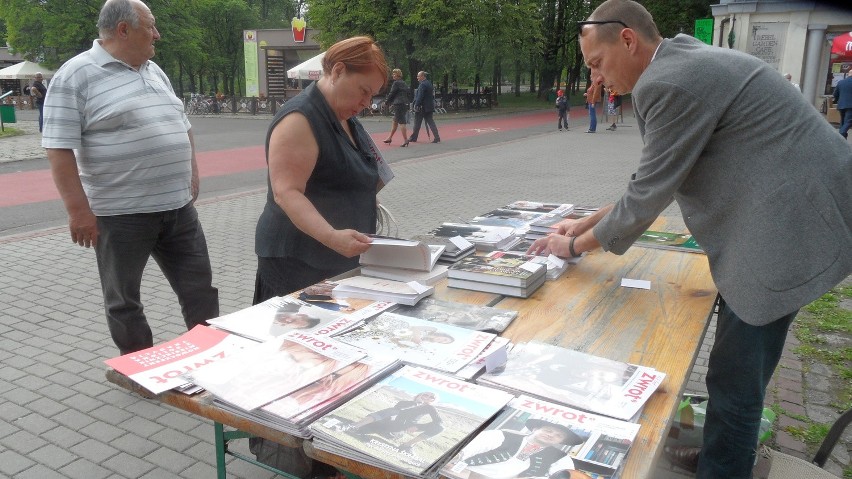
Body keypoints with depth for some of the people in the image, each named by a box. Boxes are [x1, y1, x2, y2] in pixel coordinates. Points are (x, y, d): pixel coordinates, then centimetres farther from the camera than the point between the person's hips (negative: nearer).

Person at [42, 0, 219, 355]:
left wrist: (192, 176, 16)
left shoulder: (155, 72, 14)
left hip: (178, 207, 6)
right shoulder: (76, 76, -8)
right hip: (120, 214, -6)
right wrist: (79, 210, -17)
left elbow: (181, 127, 21)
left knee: (199, 287, 9)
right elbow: (59, 147, -13)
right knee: (124, 300, 9)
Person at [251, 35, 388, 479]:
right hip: (299, 264, -9)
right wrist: (331, 236, -39)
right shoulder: (300, 119, -18)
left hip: (340, 261, 10)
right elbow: (287, 193, -27)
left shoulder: (347, 120, 12)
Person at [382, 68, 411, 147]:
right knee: (395, 122, 17)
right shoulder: (404, 83, 15)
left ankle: (405, 140, -13)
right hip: (405, 104, 9)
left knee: (401, 122, -9)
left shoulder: (396, 83, -11)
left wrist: (386, 102, 8)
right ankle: (390, 138, 27)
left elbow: (392, 94, -9)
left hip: (399, 104, -9)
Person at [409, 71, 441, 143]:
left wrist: (416, 105, -20)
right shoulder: (429, 83, 14)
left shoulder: (422, 84, -15)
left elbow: (420, 96, -21)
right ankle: (437, 137, -1)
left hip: (422, 107, -9)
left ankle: (414, 137, 12)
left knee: (417, 122, 3)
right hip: (429, 107, 9)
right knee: (430, 122, 7)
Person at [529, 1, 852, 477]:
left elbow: (646, 199, -15)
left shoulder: (668, 83, -20)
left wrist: (575, 245, 0)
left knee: (734, 380, 1)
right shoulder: (688, 65, 13)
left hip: (789, 227, -10)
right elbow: (657, 179, 17)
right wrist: (588, 222, 17)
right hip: (781, 218, 10)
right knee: (742, 369, 22)